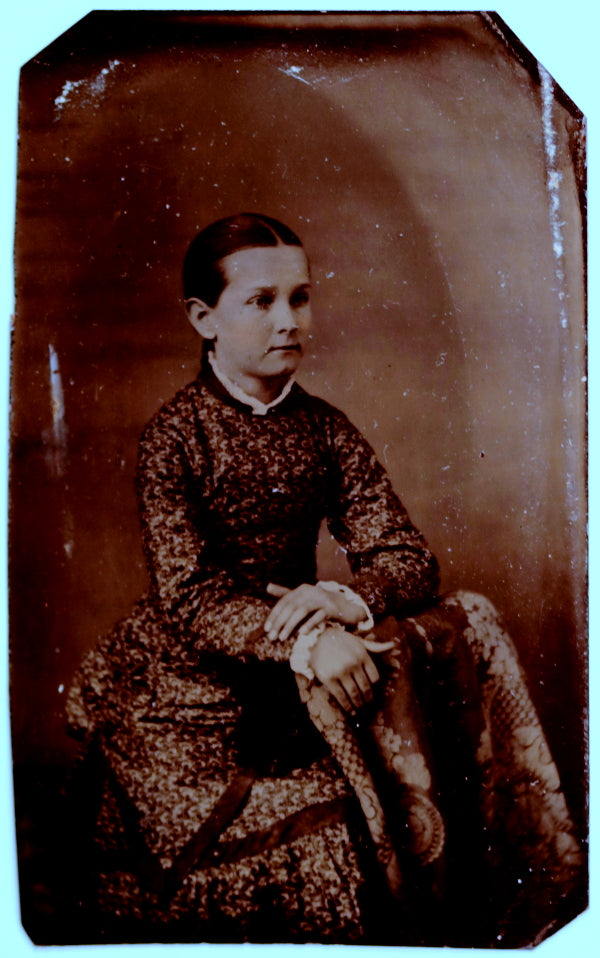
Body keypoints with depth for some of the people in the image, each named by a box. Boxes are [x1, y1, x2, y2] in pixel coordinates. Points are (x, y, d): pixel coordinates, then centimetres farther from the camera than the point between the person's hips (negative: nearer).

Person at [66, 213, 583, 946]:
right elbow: (188, 597, -17)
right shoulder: (177, 433, -10)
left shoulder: (325, 430, 2)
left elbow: (407, 557, -4)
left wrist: (348, 601, -27)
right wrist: (302, 642, -34)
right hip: (190, 680, -4)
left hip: (296, 677, 5)